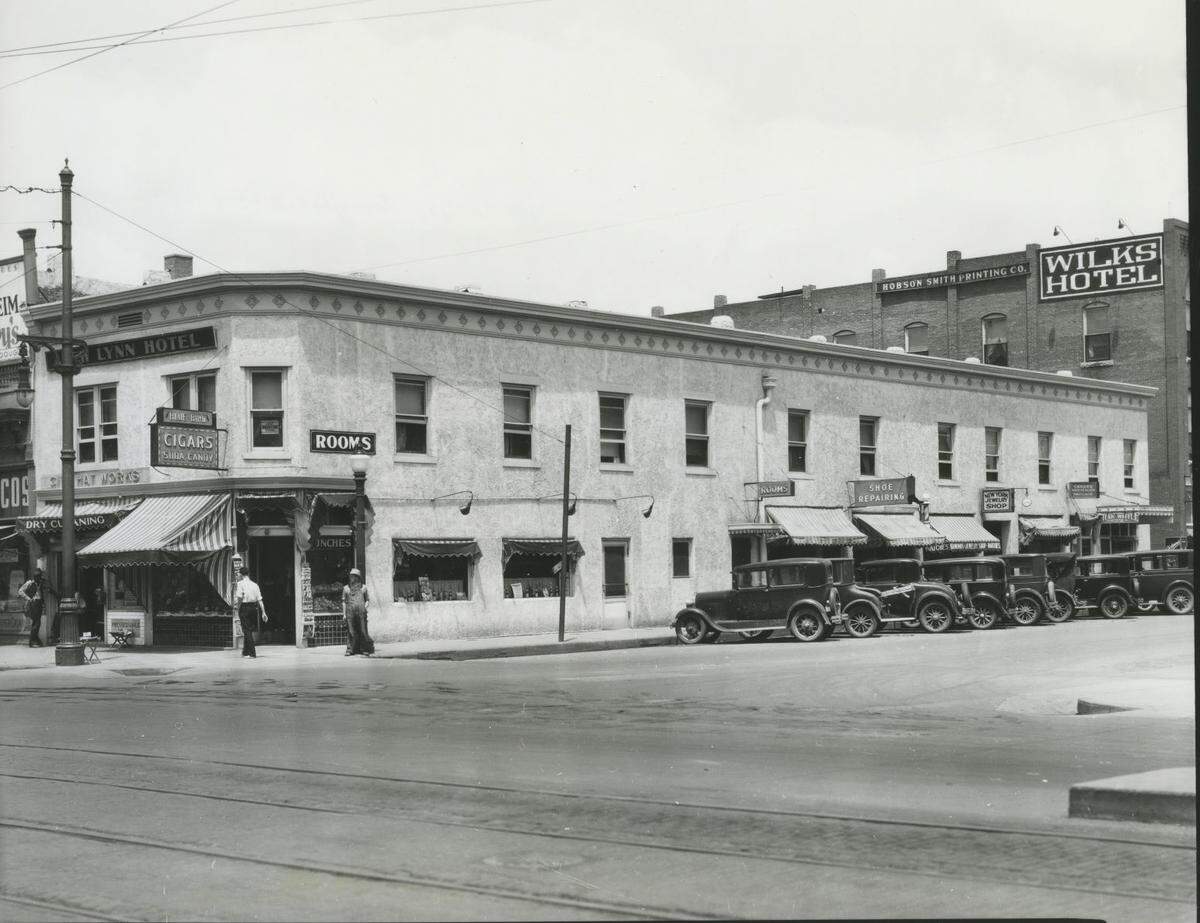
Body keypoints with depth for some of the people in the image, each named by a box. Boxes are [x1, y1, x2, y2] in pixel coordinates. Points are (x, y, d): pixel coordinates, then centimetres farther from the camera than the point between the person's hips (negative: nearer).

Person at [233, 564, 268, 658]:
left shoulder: (240, 583, -7)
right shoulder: (255, 585, 7)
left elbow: (239, 598, -15)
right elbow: (260, 600, 5)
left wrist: (238, 608, -4)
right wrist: (263, 613, 6)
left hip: (244, 607, -5)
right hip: (254, 607, 5)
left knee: (247, 630, 0)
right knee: (249, 630, 16)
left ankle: (252, 653, -5)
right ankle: (245, 651, 26)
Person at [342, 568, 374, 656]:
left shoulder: (363, 588, 12)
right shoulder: (346, 588, 12)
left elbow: (368, 600, 17)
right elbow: (344, 602, 12)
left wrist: (364, 608, -1)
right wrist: (344, 614, 5)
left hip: (361, 613, -1)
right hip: (350, 612, 1)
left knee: (363, 631, -3)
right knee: (351, 632, -3)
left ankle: (365, 650, 3)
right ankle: (350, 650, 0)